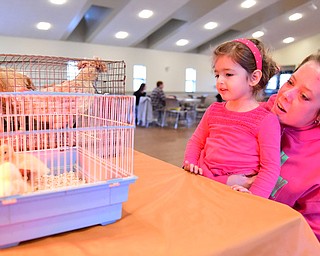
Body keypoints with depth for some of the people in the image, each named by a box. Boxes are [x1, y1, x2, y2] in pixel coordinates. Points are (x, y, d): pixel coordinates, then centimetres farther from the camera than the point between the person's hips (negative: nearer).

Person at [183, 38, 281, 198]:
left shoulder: (266, 120, -5)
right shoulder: (214, 110, 12)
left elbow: (271, 167, -7)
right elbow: (196, 141, 20)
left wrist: (252, 198, -19)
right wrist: (189, 163, 1)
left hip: (236, 190, -4)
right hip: (203, 182, 4)